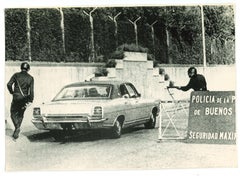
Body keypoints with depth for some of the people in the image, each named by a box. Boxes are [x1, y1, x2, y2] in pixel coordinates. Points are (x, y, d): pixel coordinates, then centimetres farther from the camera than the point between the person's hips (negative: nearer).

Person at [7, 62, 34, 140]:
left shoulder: (16, 75, -1)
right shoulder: (30, 78, 2)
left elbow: (9, 84, -11)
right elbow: (31, 90, -5)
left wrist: (12, 92, 5)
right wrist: (30, 101, -3)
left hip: (16, 97, -2)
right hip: (25, 99, 2)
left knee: (13, 113, 11)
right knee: (20, 114, 15)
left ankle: (17, 127, -14)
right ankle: (16, 133, 14)